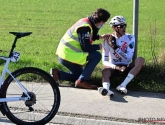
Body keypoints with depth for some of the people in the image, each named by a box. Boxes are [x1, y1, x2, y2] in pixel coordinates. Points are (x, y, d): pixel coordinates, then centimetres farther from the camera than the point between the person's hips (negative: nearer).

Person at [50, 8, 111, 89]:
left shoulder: (86, 22, 6)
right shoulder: (85, 27, -22)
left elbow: (88, 38, 22)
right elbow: (86, 48, -23)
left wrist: (100, 37, 14)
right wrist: (98, 46, -7)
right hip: (69, 55, -10)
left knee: (78, 75, 24)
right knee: (97, 56, -12)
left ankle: (56, 74, 10)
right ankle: (82, 81, -9)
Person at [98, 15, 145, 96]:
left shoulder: (130, 38, -5)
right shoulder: (108, 40, -6)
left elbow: (128, 58, -15)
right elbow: (105, 61, -10)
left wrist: (115, 47, -23)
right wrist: (117, 67, -28)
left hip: (126, 66, 1)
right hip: (113, 66, -1)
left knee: (140, 60, -28)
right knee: (105, 71, -34)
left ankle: (123, 85, -42)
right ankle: (106, 88, -68)